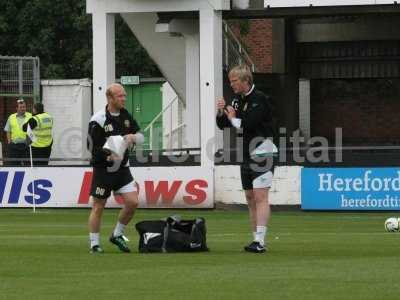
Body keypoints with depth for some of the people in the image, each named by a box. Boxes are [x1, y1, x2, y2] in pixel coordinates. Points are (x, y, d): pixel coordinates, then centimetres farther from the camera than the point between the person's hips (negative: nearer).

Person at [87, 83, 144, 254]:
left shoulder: (125, 115, 6)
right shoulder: (98, 120, -14)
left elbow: (141, 137, 10)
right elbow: (92, 148, -15)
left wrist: (132, 137, -12)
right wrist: (109, 156, -27)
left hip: (122, 169, 6)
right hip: (103, 169, -6)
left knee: (133, 202, -5)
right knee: (98, 207, 1)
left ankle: (117, 235, 14)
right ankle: (94, 244, 12)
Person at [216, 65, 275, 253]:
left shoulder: (259, 100, -11)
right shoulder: (237, 100, 13)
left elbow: (249, 124, -22)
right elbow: (222, 125, 14)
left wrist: (234, 119, -3)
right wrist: (221, 112, -5)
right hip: (246, 156, 9)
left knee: (260, 197, -13)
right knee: (250, 199, 9)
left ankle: (260, 241, -19)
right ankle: (256, 240, 13)